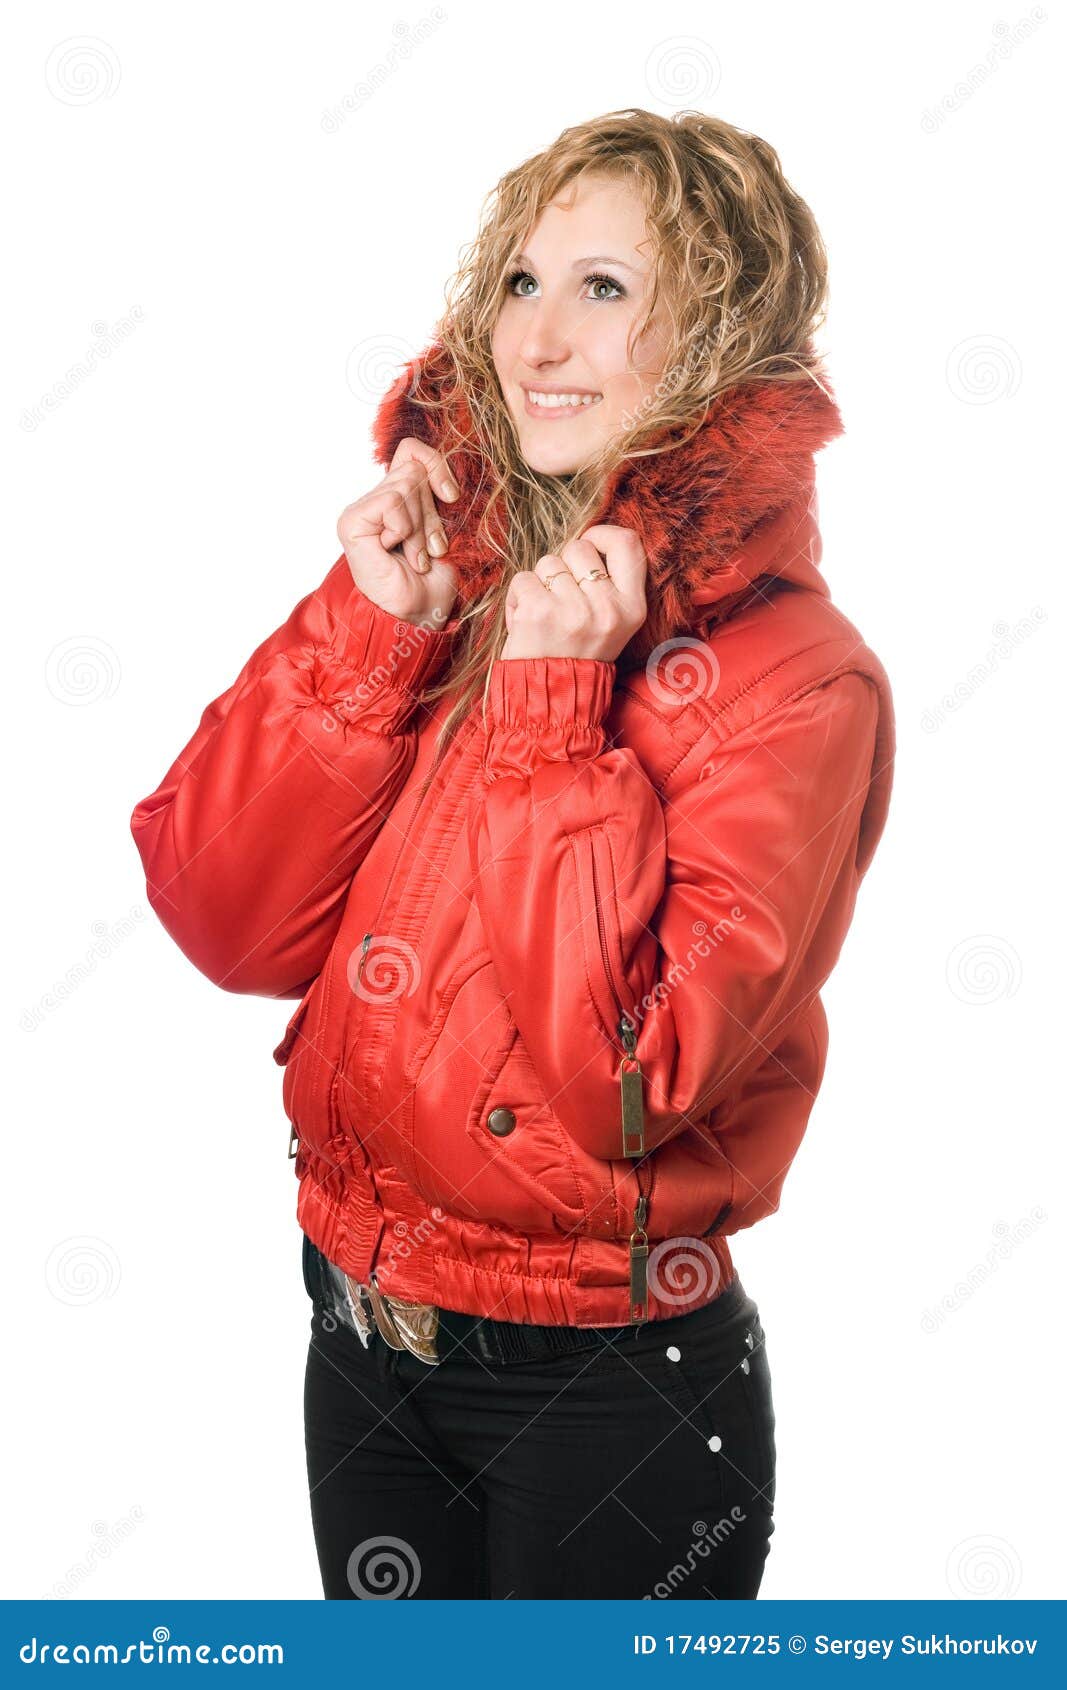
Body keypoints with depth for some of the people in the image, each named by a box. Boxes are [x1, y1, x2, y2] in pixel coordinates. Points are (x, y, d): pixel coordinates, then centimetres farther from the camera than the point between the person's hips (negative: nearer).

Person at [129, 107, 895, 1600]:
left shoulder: (793, 676, -16)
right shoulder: (440, 576, 0)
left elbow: (633, 1074, -24)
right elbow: (230, 927, -7)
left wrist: (551, 704, -23)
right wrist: (366, 631, -16)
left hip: (614, 1383, -5)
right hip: (360, 1343, 5)